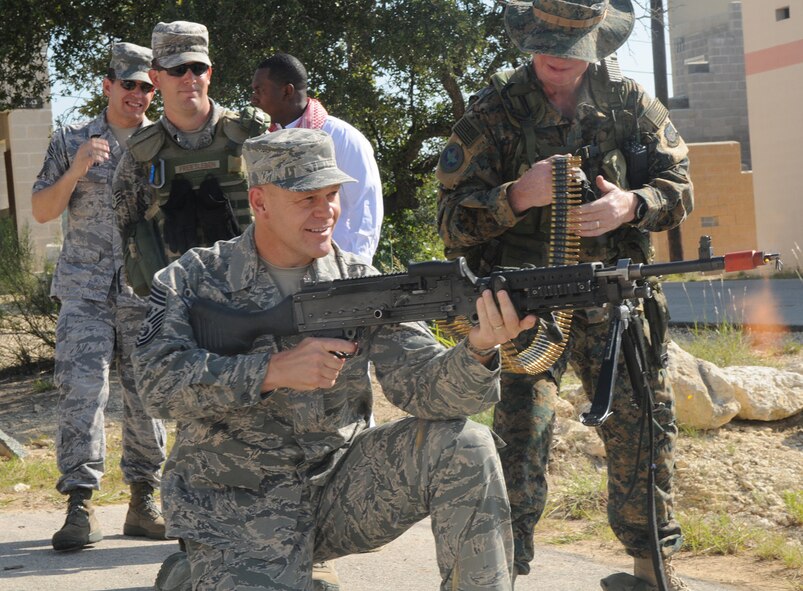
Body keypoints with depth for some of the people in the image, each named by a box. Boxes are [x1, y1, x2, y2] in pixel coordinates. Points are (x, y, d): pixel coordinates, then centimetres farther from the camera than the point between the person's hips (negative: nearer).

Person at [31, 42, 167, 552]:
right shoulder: (72, 141, 9)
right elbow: (42, 210, 5)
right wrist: (76, 171, -10)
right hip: (86, 289, -1)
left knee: (148, 394, 1)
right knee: (82, 389, -10)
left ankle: (144, 500, 10)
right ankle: (81, 505, -8)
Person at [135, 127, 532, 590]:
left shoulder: (362, 283, 0)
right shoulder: (194, 279, -4)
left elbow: (421, 386, -10)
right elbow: (160, 382, -18)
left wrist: (480, 349, -32)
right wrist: (274, 370, -27)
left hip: (340, 486, 2)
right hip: (237, 511, -2)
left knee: (463, 447, -19)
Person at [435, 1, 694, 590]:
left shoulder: (627, 100, 5)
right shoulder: (494, 111, -5)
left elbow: (678, 184, 7)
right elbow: (453, 222, -7)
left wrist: (631, 205, -15)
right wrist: (518, 195, -25)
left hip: (615, 296, 4)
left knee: (644, 426, 10)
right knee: (522, 434, -14)